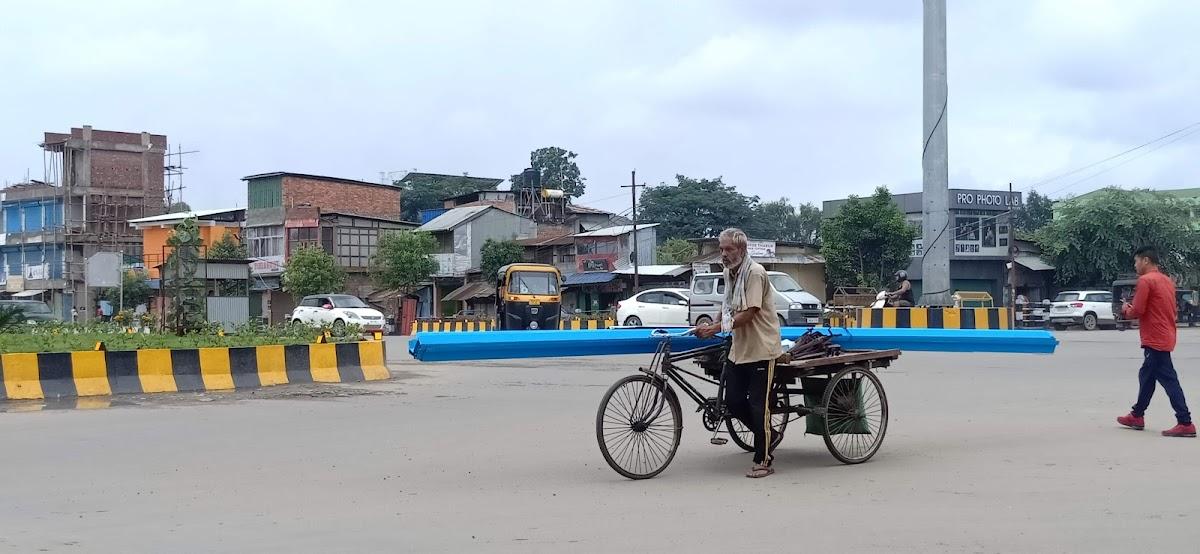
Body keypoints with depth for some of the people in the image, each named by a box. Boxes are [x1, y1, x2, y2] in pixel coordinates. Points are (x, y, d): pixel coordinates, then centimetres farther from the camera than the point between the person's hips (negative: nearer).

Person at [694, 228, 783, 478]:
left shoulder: (755, 273, -17)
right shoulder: (729, 272, 10)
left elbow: (749, 314, -22)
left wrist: (716, 328, -25)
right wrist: (711, 326, 6)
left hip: (761, 349, -8)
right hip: (738, 349, 8)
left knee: (759, 406, -4)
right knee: (733, 402, 8)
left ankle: (763, 461, 5)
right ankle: (765, 434, 29)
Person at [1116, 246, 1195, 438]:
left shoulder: (1145, 280, -14)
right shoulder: (1167, 280, 14)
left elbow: (1137, 311, -18)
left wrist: (1126, 309, 3)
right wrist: (1133, 308, 14)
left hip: (1155, 340, -10)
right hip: (1165, 337, 10)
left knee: (1168, 380, -9)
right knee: (1146, 376, 19)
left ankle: (1185, 423, -10)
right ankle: (1137, 416, 29)